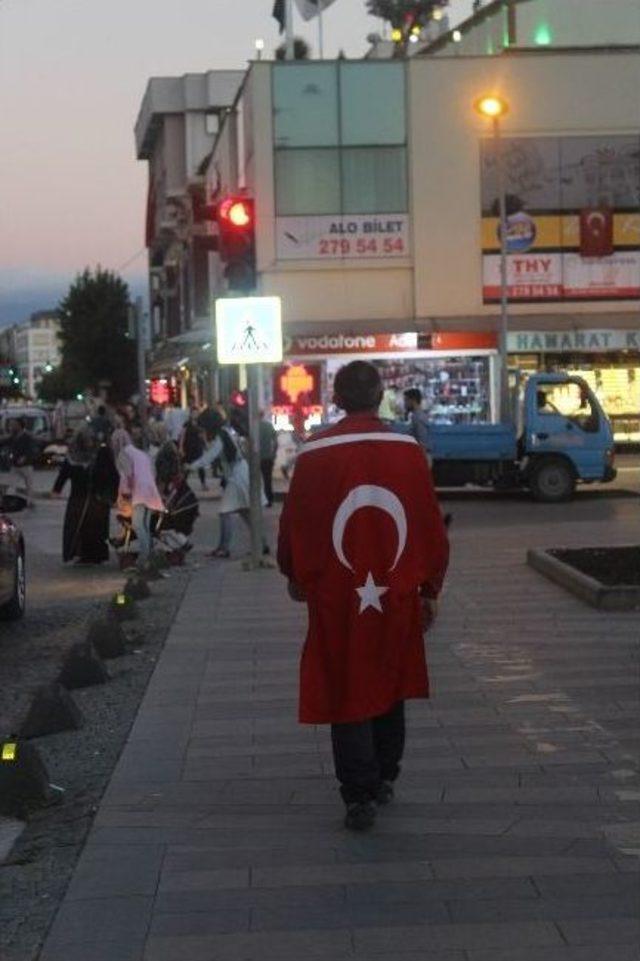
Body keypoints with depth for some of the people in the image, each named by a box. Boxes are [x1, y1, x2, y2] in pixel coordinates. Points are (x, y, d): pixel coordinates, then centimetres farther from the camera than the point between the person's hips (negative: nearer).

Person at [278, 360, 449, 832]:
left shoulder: (314, 454, -9)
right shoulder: (409, 450, -5)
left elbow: (294, 525, -2)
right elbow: (431, 526, -1)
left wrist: (297, 577, 15)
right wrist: (430, 588, 10)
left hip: (336, 598, -2)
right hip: (397, 596, 2)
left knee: (347, 692, 5)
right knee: (389, 685, 19)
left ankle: (361, 796, 2)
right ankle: (385, 777, 29)